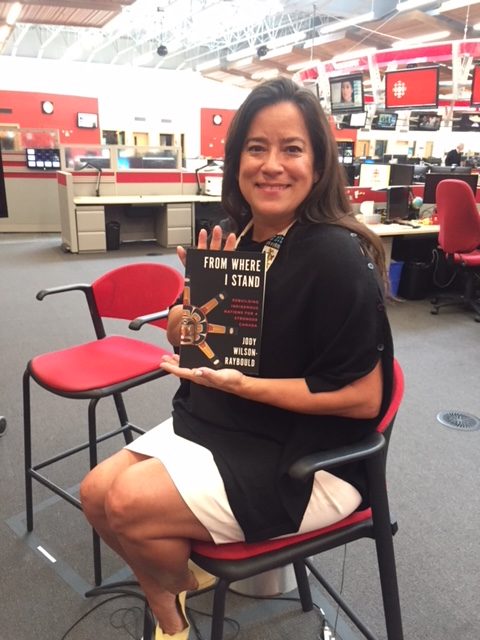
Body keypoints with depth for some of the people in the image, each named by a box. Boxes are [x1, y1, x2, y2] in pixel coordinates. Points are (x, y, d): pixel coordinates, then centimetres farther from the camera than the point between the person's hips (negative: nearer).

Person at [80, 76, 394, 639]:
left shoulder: (334, 255, -21)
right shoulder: (234, 240, 0)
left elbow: (364, 397, -19)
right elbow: (184, 342, 9)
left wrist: (241, 383, -25)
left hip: (306, 459, -7)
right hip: (215, 423, 7)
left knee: (129, 504, -14)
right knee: (96, 492, 1)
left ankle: (174, 589, 22)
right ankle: (176, 579, 29)